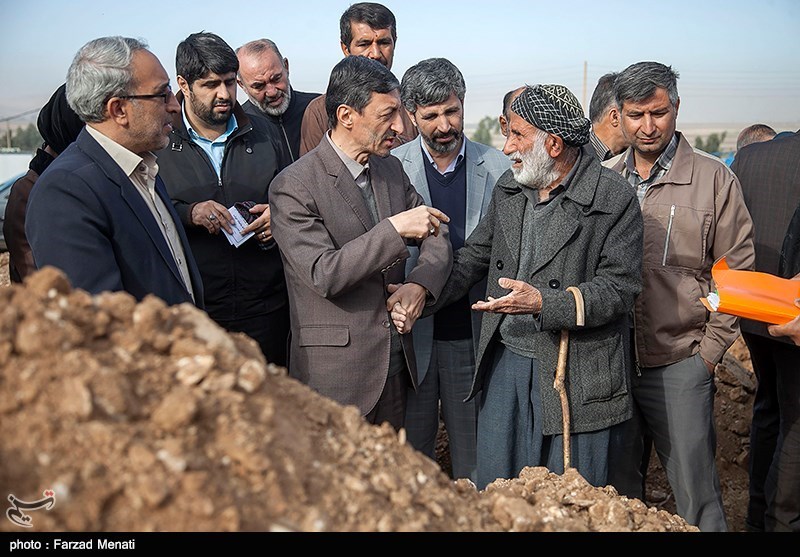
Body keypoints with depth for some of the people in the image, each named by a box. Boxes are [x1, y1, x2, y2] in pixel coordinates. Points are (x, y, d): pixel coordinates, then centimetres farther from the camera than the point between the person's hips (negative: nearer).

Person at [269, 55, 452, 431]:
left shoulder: (391, 169, 8)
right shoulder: (293, 186, -14)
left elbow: (437, 238, 11)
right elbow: (323, 275, -21)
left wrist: (420, 283, -10)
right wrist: (394, 229, -27)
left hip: (397, 362, 6)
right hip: (335, 371, -6)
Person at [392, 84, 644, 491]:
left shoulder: (614, 200, -11)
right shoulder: (508, 192, 8)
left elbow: (620, 288, -15)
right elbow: (471, 258, 14)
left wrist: (543, 304, -26)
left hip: (573, 374, -5)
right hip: (504, 362, 5)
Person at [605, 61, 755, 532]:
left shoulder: (714, 179, -2)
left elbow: (736, 273, -1)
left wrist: (710, 350, -5)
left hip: (680, 368, -3)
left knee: (697, 496, 5)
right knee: (615, 491, 16)